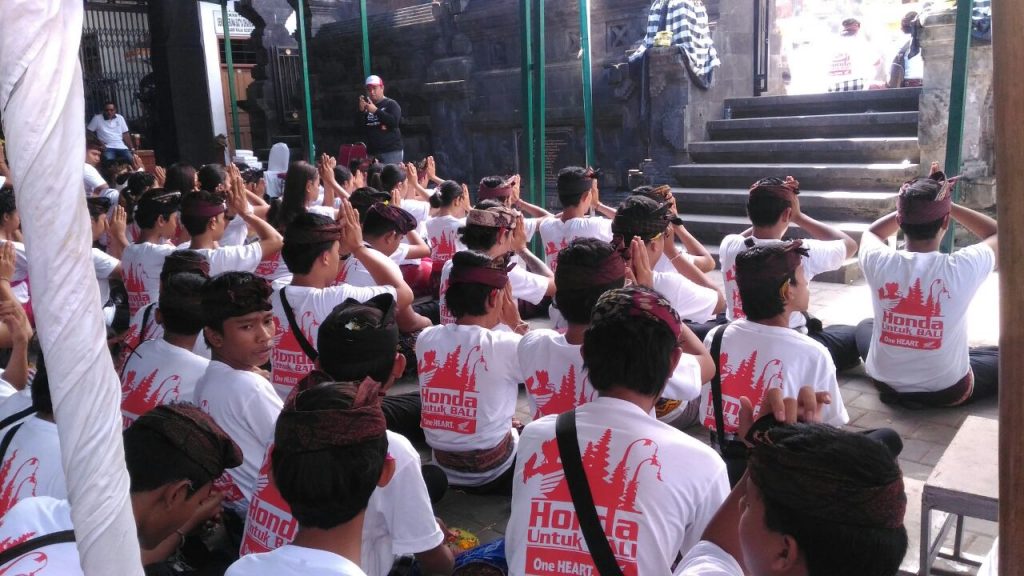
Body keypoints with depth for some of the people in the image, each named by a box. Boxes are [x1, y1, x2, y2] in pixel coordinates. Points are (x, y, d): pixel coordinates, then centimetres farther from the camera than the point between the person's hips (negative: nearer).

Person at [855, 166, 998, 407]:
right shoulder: (962, 268, -22)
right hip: (947, 391, -1)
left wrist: (912, 207, 3)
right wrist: (946, 205, 0)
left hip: (886, 383, 1)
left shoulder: (879, 262, -18)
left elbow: (871, 233, 10)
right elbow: (999, 234, 2)